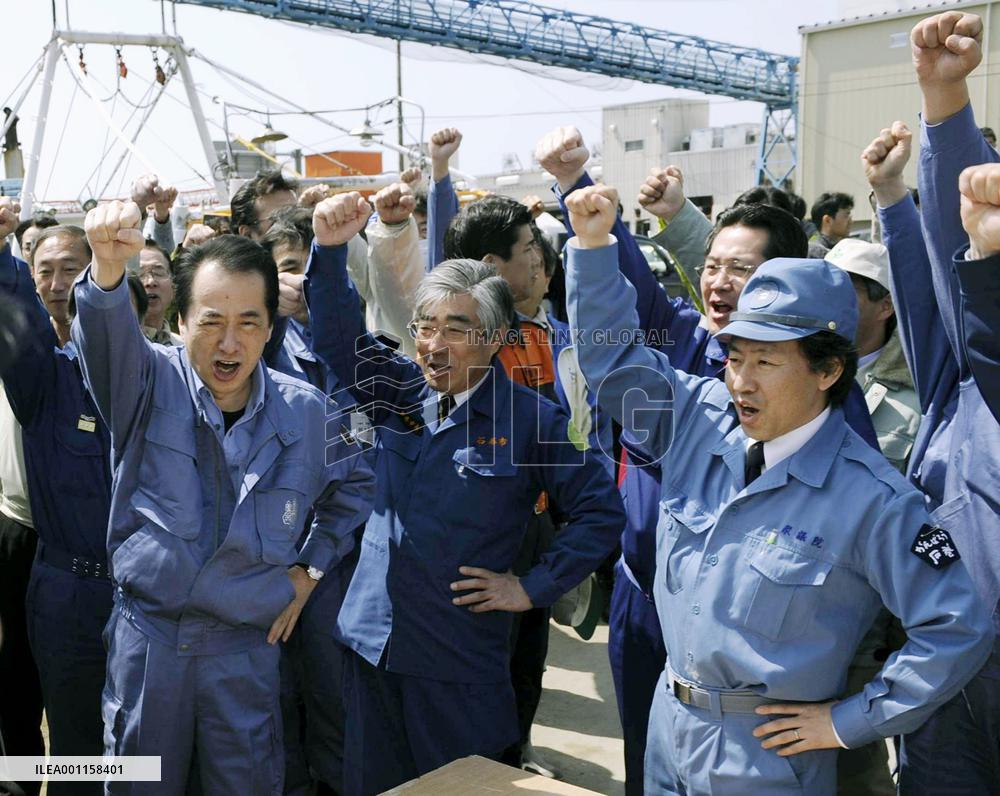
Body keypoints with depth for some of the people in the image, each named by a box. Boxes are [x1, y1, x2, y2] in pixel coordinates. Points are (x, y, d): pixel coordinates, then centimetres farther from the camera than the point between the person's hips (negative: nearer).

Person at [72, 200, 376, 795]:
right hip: (145, 639, 0)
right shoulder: (150, 383, -9)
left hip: (248, 648, 1)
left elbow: (355, 484, 12)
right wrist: (109, 267, -51)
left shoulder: (307, 411, -4)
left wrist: (312, 567, 4)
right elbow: (107, 333, -31)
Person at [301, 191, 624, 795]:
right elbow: (340, 336, -2)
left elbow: (602, 512, -9)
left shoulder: (530, 420, -11)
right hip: (373, 645, 5)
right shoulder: (402, 393, 3)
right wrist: (331, 249, -18)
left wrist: (534, 588, -11)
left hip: (461, 662, -5)